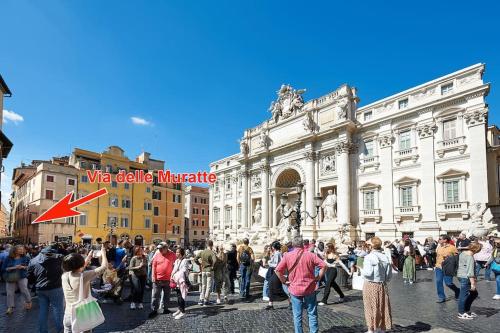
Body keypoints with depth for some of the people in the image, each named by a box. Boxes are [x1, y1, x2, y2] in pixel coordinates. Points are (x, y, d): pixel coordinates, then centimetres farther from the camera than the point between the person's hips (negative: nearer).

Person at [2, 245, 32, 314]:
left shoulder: (25, 258, 0)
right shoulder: (8, 259, -3)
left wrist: (23, 267, -15)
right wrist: (14, 267, -19)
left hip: (22, 277, -1)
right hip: (11, 278, 1)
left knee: (24, 290, -3)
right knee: (10, 292, 1)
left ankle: (28, 302, 20)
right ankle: (10, 307, 13)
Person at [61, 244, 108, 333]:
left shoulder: (64, 276, -6)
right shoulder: (84, 276, -21)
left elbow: (77, 268, 15)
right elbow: (104, 266, -12)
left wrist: (89, 257, 22)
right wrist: (103, 253, 4)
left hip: (68, 316, 5)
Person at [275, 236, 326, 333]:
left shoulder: (287, 256, -6)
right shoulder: (310, 255, -5)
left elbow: (277, 270, -10)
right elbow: (323, 265, -9)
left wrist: (284, 281, 0)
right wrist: (318, 278, -1)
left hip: (295, 289, 0)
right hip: (310, 288, 0)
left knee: (297, 315, 10)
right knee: (312, 313, 13)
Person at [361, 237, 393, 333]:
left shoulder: (369, 257, -16)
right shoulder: (385, 257, 2)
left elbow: (368, 273, -21)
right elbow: (389, 274, 4)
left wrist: (361, 270, -2)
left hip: (370, 285, -5)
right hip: (382, 286, 5)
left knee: (371, 308, 6)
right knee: (382, 307, 14)